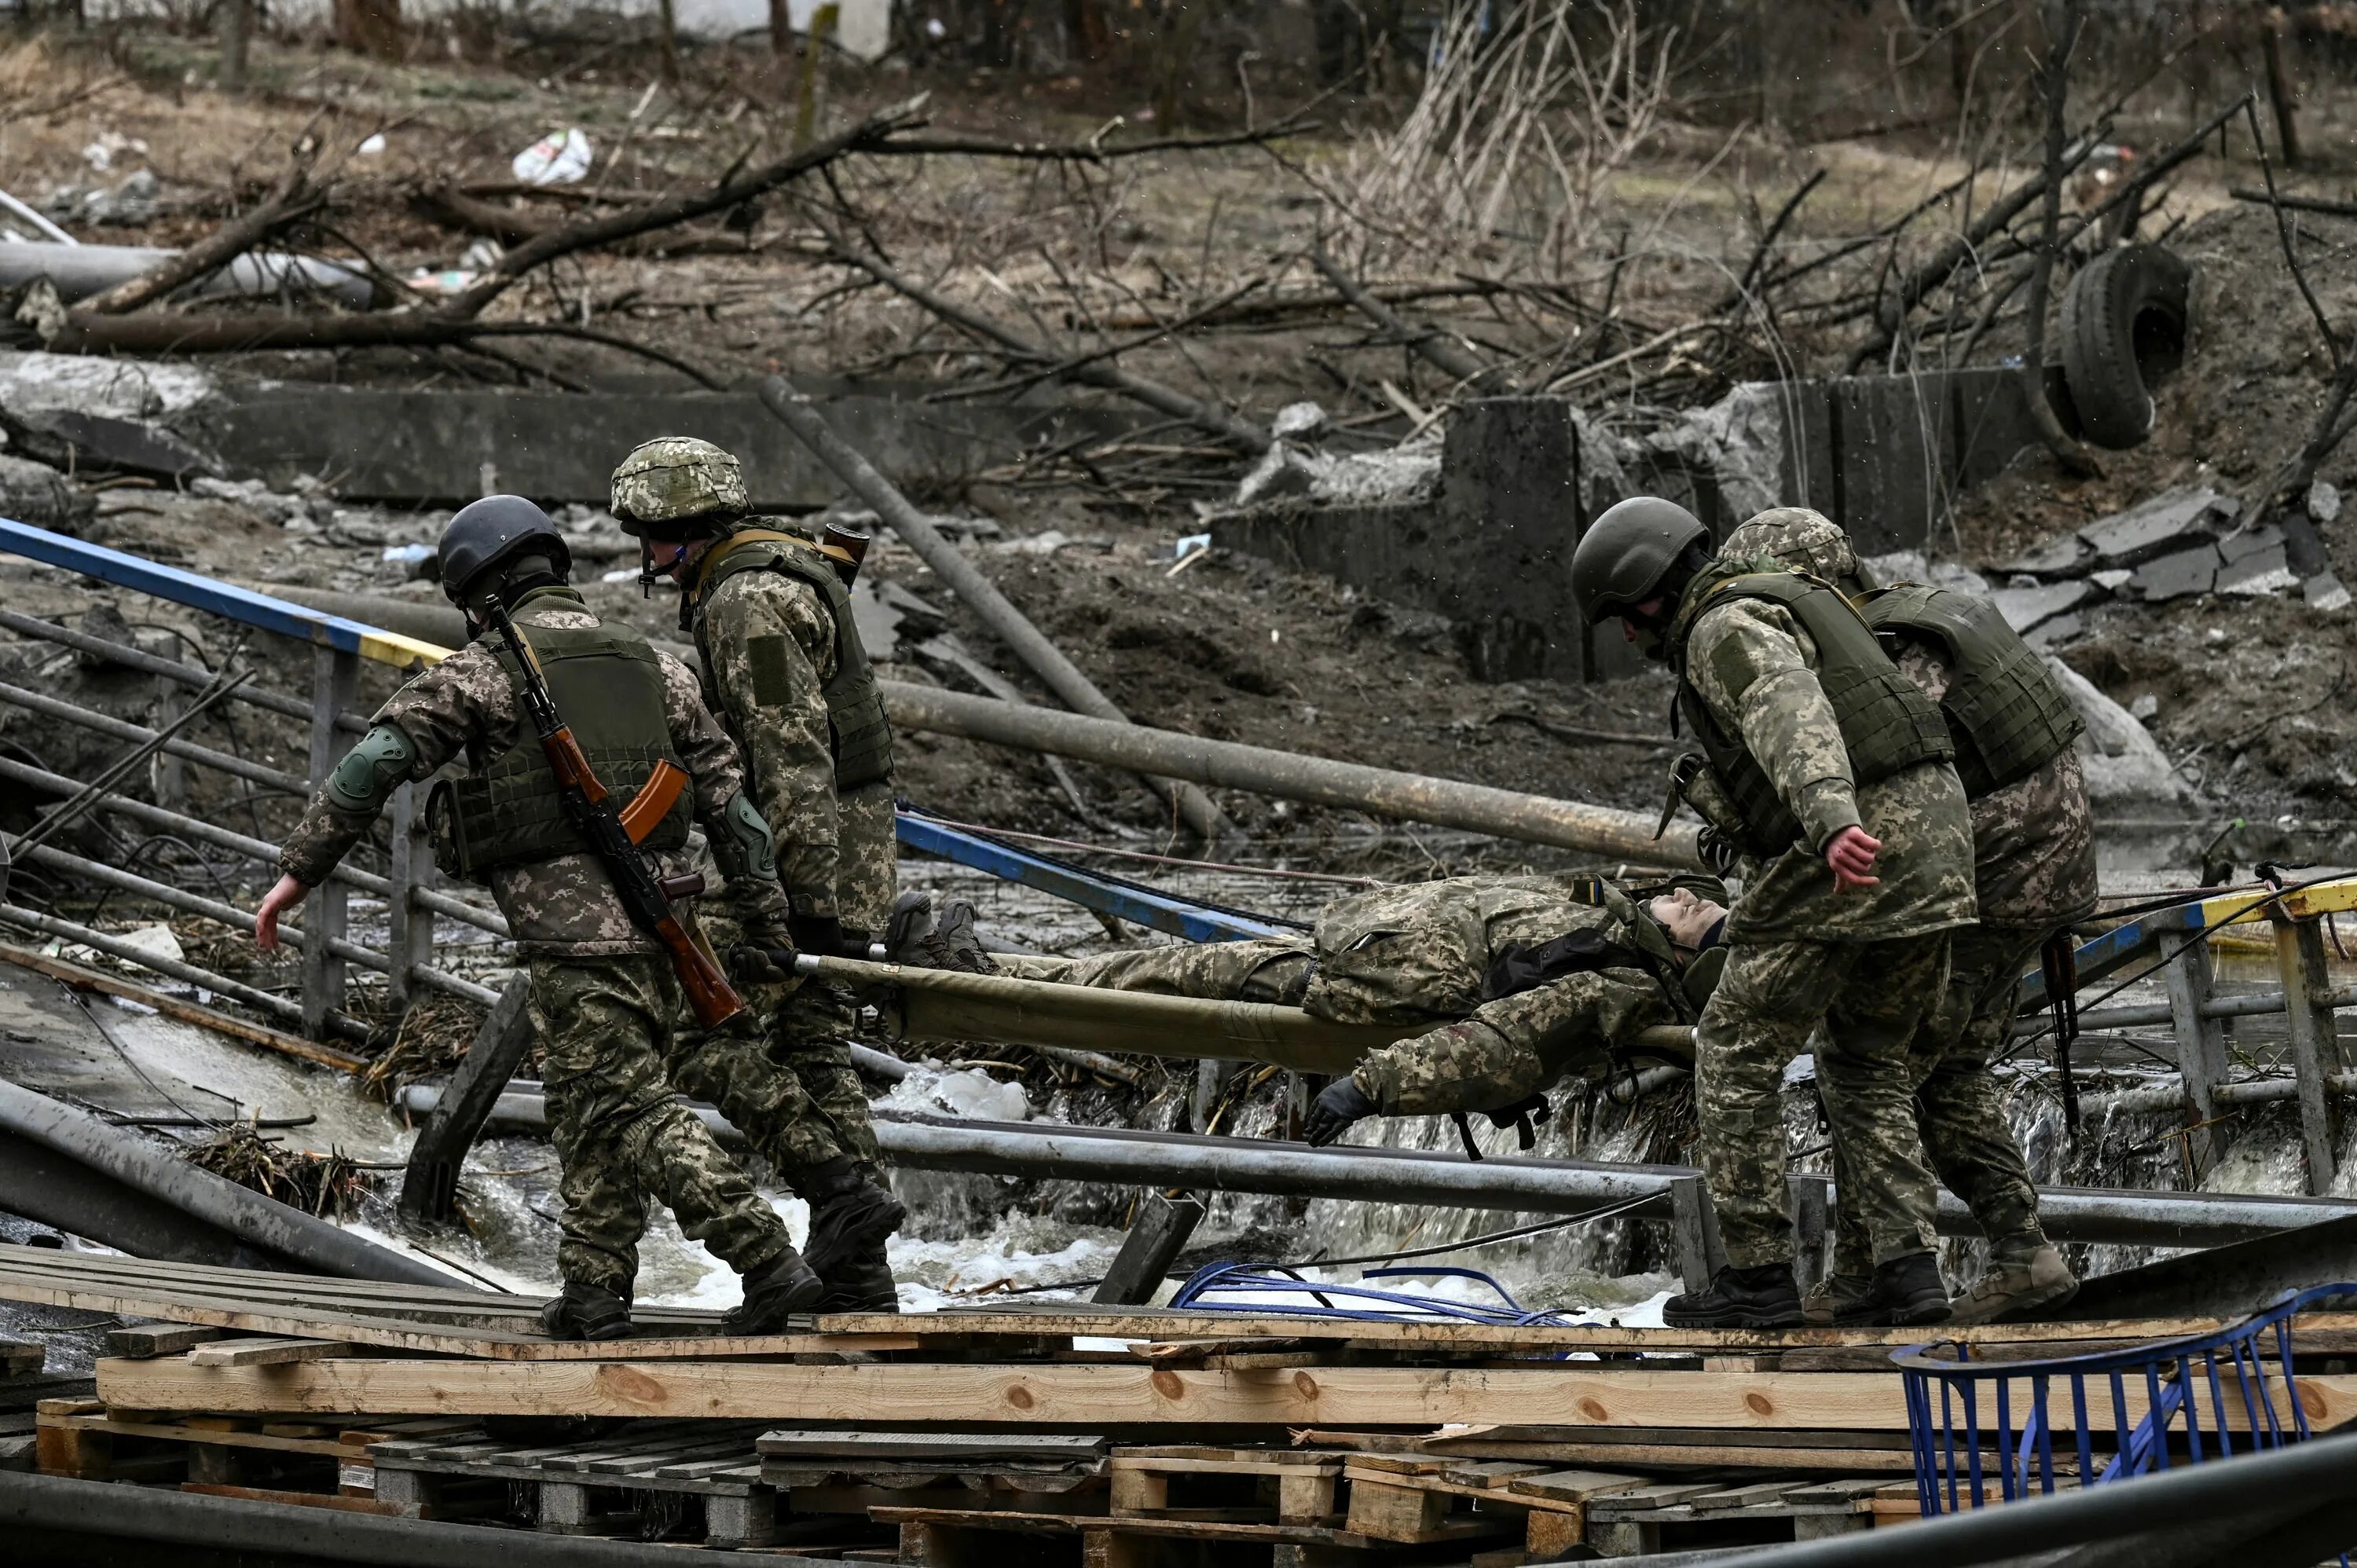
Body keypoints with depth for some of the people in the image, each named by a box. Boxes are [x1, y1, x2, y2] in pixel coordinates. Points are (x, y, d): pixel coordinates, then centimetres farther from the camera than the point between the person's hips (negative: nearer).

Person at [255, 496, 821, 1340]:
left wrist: (300, 868, -2)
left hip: (567, 918, -6)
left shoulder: (489, 665, -1)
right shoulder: (647, 662, 14)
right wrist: (771, 929, 15)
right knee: (589, 1105, 16)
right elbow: (727, 796, 12)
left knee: (633, 1109, -7)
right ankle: (595, 1292, 15)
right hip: (654, 917, 6)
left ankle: (769, 1262, -17)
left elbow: (376, 760, -8)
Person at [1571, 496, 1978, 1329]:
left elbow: (1792, 719, -28)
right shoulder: (1784, 603, 25)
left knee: (1738, 1053, 3)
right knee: (1866, 1061, 20)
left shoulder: (1727, 628, -8)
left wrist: (1833, 823, -44)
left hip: (1857, 846, -10)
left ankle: (1758, 1273, 4)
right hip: (1937, 830, 10)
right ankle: (1908, 1266, 9)